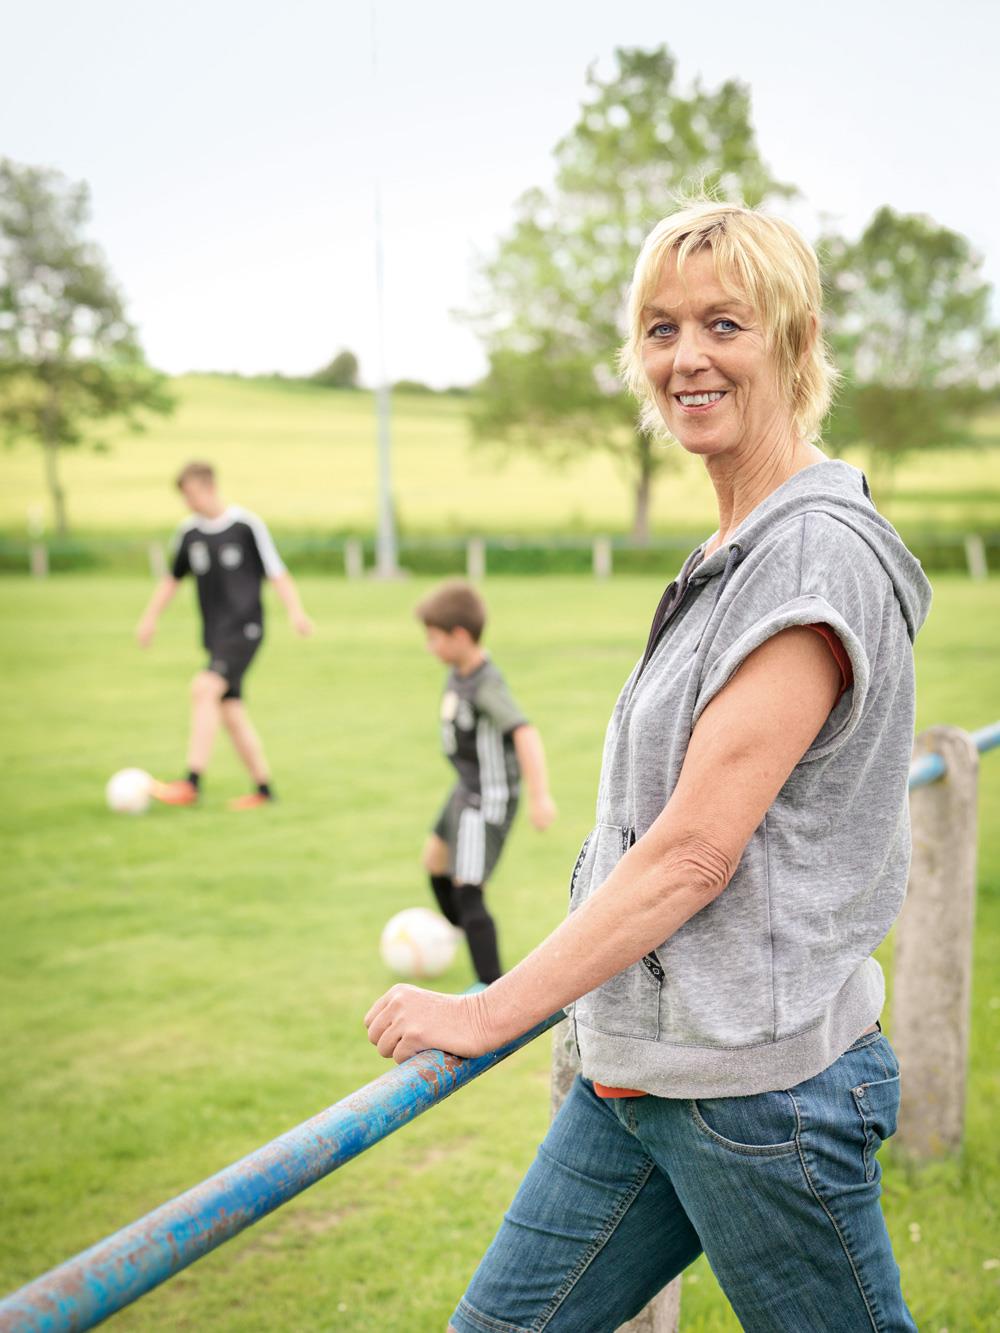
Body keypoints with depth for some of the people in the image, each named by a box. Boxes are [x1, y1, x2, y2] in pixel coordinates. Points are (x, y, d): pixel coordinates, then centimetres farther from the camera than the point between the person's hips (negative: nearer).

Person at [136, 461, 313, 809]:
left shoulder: (246, 525, -6)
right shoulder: (189, 532, 8)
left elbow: (276, 573, -4)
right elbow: (173, 578, 21)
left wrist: (296, 611, -16)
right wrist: (149, 618, 14)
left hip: (244, 630, -6)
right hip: (215, 635, 6)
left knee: (204, 688, -23)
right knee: (231, 712, 5)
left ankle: (192, 783, -26)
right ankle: (263, 789, 16)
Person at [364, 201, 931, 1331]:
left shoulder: (820, 553, -17)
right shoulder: (736, 553, 12)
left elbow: (694, 850, -21)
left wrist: (491, 1013, -16)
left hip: (759, 1078, -9)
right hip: (640, 1064, 9)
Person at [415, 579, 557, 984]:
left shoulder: (487, 686, -27)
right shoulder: (458, 673, 1)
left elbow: (525, 732, -37)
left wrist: (539, 795, -43)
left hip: (488, 799, -10)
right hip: (466, 789, 10)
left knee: (466, 890, -11)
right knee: (435, 859, 27)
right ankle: (461, 935, 51)